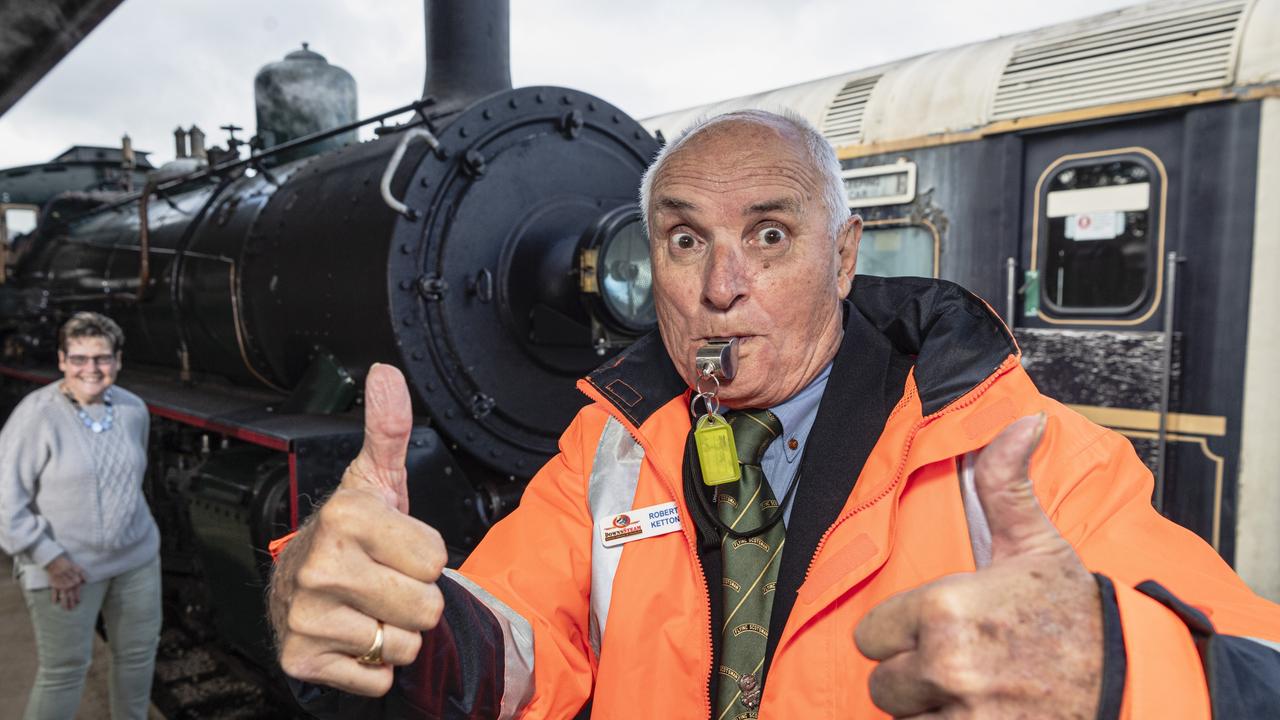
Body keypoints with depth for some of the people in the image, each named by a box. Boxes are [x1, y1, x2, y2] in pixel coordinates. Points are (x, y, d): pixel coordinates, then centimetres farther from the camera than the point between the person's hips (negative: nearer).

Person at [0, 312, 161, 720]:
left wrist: (132, 528, 15)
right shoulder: (36, 415, -14)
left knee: (139, 651, 16)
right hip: (66, 569, -5)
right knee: (64, 669, 4)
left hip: (137, 559, 5)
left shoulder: (133, 410, 2)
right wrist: (51, 560, -16)